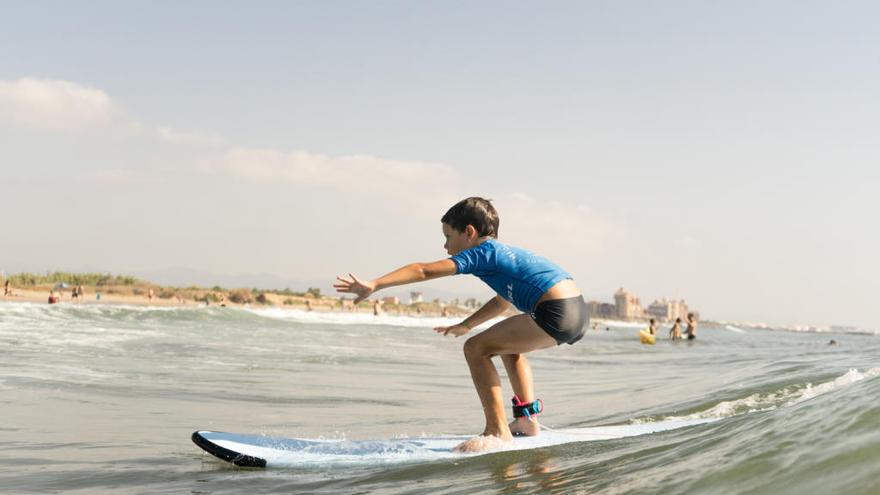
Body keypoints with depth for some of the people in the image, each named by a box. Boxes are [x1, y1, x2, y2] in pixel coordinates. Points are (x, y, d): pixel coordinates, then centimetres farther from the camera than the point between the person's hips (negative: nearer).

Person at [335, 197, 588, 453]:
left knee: (476, 348, -4)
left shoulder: (480, 252, 0)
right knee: (508, 342, 32)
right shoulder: (506, 252, 27)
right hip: (579, 311, 10)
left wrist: (373, 285, -10)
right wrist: (465, 325, 42)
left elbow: (423, 271, -7)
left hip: (556, 314, -10)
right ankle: (527, 418, 28)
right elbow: (503, 301, 42)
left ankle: (497, 431, -6)